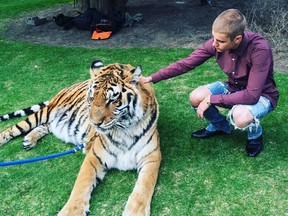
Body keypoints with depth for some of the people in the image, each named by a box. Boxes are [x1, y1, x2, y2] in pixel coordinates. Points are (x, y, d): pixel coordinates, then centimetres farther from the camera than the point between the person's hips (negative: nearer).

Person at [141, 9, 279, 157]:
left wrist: (211, 99, -30)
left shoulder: (260, 49, -34)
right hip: (233, 88, 5)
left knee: (241, 117, -38)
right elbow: (186, 63, -12)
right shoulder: (216, 42, -19)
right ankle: (220, 125, 14)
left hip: (261, 95, -5)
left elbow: (252, 95, -34)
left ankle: (255, 134, 1)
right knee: (196, 98, -18)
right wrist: (152, 78, -17)